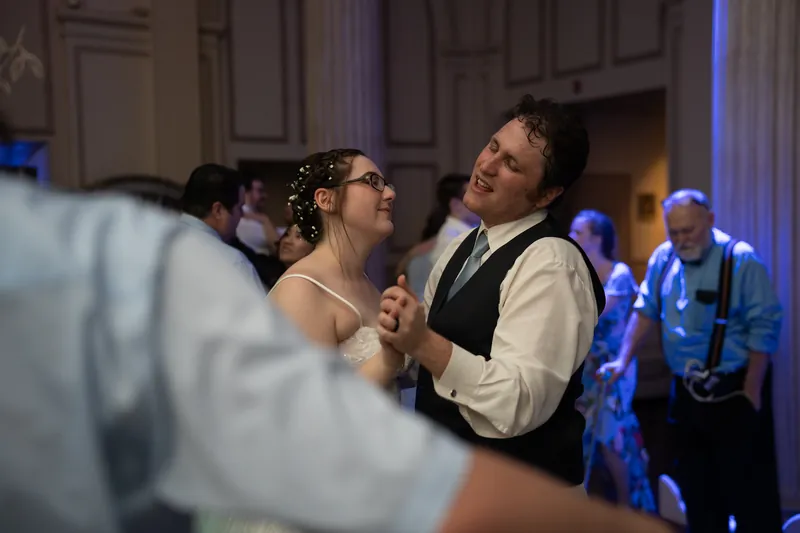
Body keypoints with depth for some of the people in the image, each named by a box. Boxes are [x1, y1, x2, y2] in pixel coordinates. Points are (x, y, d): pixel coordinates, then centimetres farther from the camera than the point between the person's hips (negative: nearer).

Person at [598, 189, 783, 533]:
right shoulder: (662, 259, 3)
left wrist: (752, 390, -14)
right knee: (696, 486, 17)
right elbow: (645, 312, 11)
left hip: (734, 391, -6)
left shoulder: (740, 259, -15)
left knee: (748, 488, 2)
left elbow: (764, 327, -14)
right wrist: (623, 361, 6)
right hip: (685, 392, 6)